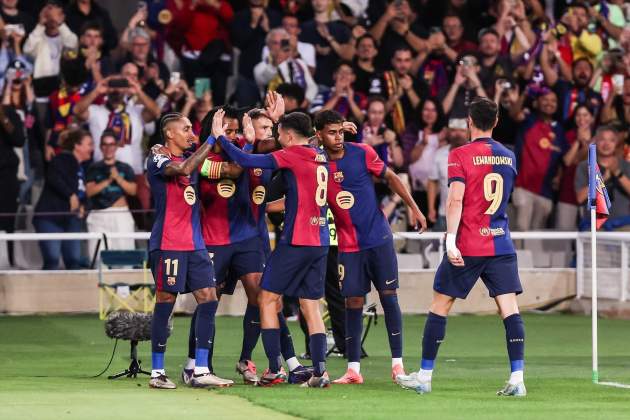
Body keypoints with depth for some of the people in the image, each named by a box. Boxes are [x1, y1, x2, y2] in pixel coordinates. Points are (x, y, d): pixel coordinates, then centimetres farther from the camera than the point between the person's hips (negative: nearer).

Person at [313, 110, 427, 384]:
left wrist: (414, 208, 3)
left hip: (379, 238, -1)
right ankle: (353, 369, 5)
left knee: (389, 296, -2)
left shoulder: (362, 153, -5)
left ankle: (397, 364, 1)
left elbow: (390, 177, 4)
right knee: (353, 303, -1)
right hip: (349, 245, 1)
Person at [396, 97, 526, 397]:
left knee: (439, 306, 8)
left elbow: (455, 200, -17)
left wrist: (451, 240, -20)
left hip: (468, 247, -4)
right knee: (510, 309, -2)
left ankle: (424, 377, 13)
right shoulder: (508, 157, 9)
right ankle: (517, 380, -13)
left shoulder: (461, 155, -7)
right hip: (502, 245, 4)